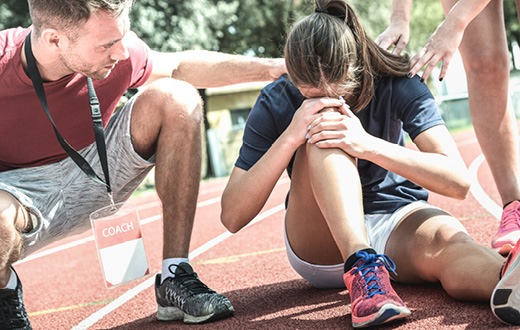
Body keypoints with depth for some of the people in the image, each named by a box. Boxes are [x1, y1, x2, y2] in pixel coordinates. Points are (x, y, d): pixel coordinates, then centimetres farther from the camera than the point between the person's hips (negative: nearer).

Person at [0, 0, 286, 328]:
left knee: (176, 97, -17)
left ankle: (175, 277, -13)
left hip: (92, 177, 5)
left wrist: (271, 67, -1)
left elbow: (179, 67, 4)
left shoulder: (116, 50, -18)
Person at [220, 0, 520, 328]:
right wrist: (290, 137, -30)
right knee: (323, 137, -28)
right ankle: (362, 266, -46)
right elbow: (232, 217, -17)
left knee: (448, 239, -36)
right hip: (321, 246, 0)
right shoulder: (276, 103, -12)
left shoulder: (396, 85, -12)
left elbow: (458, 181, -22)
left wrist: (368, 145, -35)